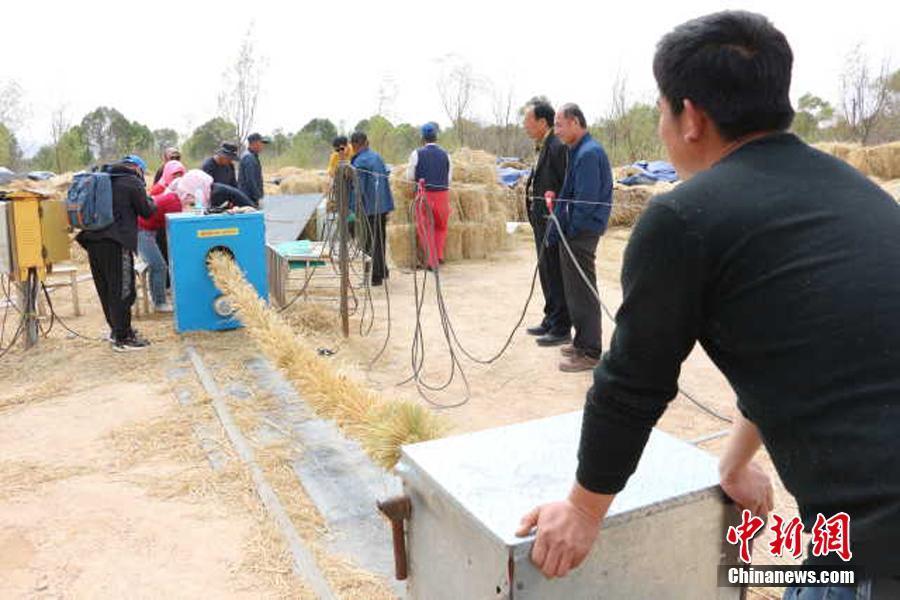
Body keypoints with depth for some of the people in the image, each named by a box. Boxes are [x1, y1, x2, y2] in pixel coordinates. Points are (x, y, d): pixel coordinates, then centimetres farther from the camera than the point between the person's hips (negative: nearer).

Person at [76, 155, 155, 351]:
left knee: (105, 289, 16)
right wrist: (152, 204, 21)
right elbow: (146, 211, 1)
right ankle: (123, 338, 3)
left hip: (92, 240, 8)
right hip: (116, 242, -8)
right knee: (122, 290, -1)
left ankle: (116, 329, 29)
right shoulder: (132, 182, -4)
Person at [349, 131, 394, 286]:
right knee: (379, 239, 18)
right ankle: (382, 271, 28)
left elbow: (358, 189, -18)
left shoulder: (359, 162, -14)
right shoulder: (377, 156, 10)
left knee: (372, 243, 1)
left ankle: (376, 276, 5)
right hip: (383, 205, 7)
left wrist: (352, 208, -10)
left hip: (370, 208, -7)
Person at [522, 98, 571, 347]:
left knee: (554, 274, -2)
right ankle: (551, 320, 30)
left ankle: (561, 328, 8)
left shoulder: (557, 147, -17)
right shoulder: (540, 147, 13)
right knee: (546, 271, 17)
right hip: (540, 220, 10)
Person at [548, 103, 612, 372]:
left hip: (581, 233, -10)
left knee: (582, 291, -2)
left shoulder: (589, 153, -17)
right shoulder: (577, 151, 13)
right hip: (575, 231, 10)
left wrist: (567, 230, -12)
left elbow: (586, 201, -21)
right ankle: (583, 341, 30)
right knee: (575, 288, 18)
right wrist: (555, 231, 15)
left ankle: (589, 352, 7)